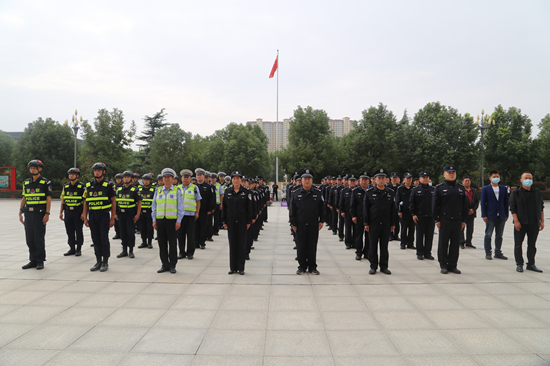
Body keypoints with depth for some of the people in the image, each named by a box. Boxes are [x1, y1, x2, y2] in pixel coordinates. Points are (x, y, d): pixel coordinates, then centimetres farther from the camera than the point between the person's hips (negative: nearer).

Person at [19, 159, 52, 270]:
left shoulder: (45, 182, -3)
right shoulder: (26, 183, 13)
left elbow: (48, 199, -6)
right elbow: (24, 198, 16)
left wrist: (47, 214, -13)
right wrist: (20, 213, 11)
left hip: (40, 214, -5)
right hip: (28, 214, 5)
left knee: (39, 238, -2)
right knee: (29, 238, 7)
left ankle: (40, 261, 7)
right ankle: (33, 260, 17)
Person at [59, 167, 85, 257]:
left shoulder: (82, 187, -4)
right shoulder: (65, 186, 11)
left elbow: (84, 201, -8)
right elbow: (63, 200, 14)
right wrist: (61, 212, 9)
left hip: (78, 212, -5)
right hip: (68, 212, 5)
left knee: (78, 231, 1)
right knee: (69, 231, 8)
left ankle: (79, 249, 9)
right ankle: (72, 249, 17)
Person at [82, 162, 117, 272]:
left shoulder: (108, 185, -2)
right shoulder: (89, 185, 10)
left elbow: (113, 201, -2)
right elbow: (86, 202, 12)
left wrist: (112, 218, -7)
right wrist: (85, 217, 7)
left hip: (103, 215, -4)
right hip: (92, 215, 4)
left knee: (104, 239, -2)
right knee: (95, 239, 8)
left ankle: (105, 262, 7)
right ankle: (98, 262, 17)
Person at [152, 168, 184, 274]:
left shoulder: (177, 191, 3)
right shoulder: (158, 191, 12)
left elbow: (180, 207, 0)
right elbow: (154, 206, 14)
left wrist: (178, 221, -7)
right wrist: (154, 220, 7)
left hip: (172, 220, -3)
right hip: (160, 220, 3)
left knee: (172, 244, 2)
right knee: (162, 243, 6)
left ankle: (172, 265, 11)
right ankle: (165, 265, 15)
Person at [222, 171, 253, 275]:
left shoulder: (246, 192, -2)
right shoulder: (227, 192, 5)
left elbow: (249, 208, -2)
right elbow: (224, 207, 7)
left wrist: (249, 221, -5)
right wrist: (224, 221, 4)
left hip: (242, 221, -2)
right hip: (231, 221, 2)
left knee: (242, 244, 3)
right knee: (232, 244, 6)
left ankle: (241, 268, 11)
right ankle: (233, 267, 15)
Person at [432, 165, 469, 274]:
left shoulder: (461, 188, 11)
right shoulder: (439, 188, 1)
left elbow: (465, 205, 14)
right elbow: (435, 205, -1)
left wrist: (463, 220, 8)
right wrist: (436, 220, -6)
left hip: (457, 220, 3)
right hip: (444, 220, -3)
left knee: (455, 244, 6)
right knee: (443, 244, 2)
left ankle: (453, 265, 16)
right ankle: (444, 266, 11)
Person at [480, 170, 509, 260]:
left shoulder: (503, 189, 10)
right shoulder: (485, 189, 1)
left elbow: (506, 202, 11)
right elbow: (483, 203, -2)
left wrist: (506, 215, 6)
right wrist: (484, 215, -8)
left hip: (501, 216, 3)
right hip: (490, 216, -3)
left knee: (499, 236, 9)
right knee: (488, 235, -1)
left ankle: (498, 253, 17)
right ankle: (488, 253, 6)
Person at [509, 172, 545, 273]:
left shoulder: (537, 192, 10)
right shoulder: (516, 193, -1)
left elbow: (541, 207, 13)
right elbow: (512, 208, -5)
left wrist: (542, 221, 7)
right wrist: (516, 221, -12)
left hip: (534, 223, 3)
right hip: (521, 223, -3)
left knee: (532, 244, 9)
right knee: (518, 244, 2)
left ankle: (531, 264, 18)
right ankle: (519, 264, 11)